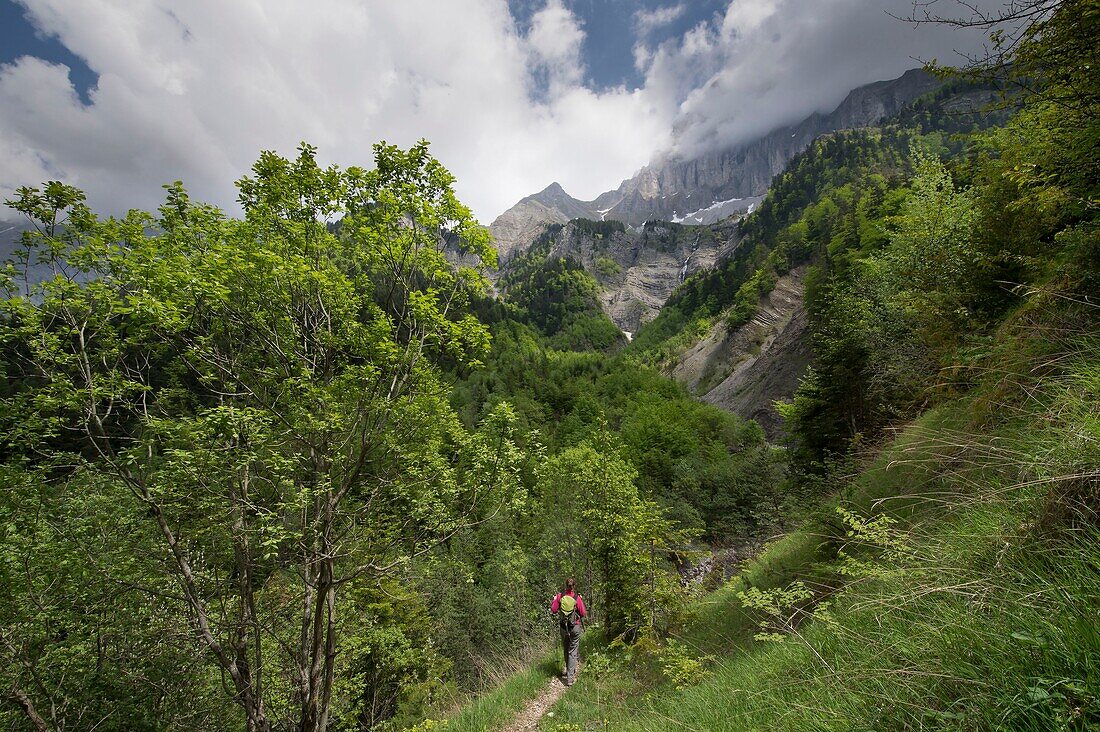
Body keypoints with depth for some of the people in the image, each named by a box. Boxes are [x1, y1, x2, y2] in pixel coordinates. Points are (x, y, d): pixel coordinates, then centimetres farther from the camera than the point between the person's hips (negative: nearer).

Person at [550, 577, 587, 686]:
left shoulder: (560, 596, -10)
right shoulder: (577, 598, -15)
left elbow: (553, 611, -5)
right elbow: (583, 614, -8)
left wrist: (554, 600, 9)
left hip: (563, 627, 2)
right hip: (575, 627, -2)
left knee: (566, 650, 22)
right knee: (572, 652, 7)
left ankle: (569, 671, 40)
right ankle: (570, 677, 4)